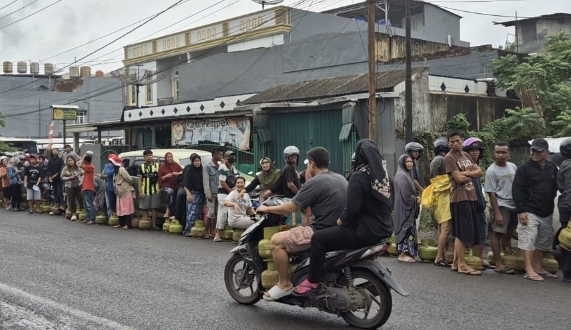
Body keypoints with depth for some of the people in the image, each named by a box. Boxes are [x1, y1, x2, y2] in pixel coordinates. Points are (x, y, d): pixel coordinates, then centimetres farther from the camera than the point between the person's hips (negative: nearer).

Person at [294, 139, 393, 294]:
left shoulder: (359, 177, -16)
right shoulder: (383, 174, 8)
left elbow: (352, 209, -22)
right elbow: (389, 205, 15)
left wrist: (340, 221, -3)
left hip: (365, 231, -9)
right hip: (383, 228, 9)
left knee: (318, 238, -6)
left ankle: (312, 280, -2)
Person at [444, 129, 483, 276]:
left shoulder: (466, 155, 16)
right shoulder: (449, 158, -8)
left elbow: (480, 172, 8)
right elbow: (459, 178, -17)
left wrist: (466, 173, -10)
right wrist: (472, 174, 0)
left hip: (470, 197, 8)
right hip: (459, 198, -8)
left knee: (461, 233, 12)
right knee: (463, 233, -6)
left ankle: (456, 263, 19)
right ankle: (462, 265, -1)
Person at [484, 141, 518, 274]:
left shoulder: (513, 167, 10)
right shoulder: (491, 171, -8)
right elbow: (492, 193, -10)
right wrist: (497, 213, -16)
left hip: (514, 205, 6)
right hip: (501, 205, -6)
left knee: (508, 234, 12)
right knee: (497, 233, -7)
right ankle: (499, 264, -6)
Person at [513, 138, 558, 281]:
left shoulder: (552, 168, 10)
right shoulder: (524, 168, -8)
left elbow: (555, 188, 20)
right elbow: (517, 190, -11)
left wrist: (551, 204, 11)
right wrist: (521, 210, -17)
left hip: (547, 213, 7)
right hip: (529, 212, -6)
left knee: (543, 241, 12)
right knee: (528, 240, -10)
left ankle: (538, 268, 22)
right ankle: (529, 270, -7)